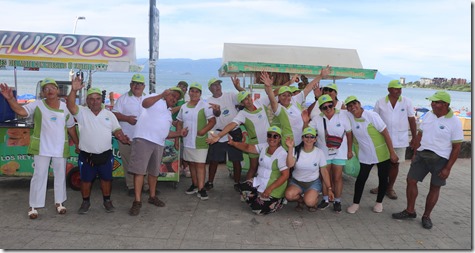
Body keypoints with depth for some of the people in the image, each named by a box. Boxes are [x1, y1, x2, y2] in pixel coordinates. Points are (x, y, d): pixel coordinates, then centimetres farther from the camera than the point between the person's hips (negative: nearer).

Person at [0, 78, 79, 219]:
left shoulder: (65, 107, 2)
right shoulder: (37, 105, -6)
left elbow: (71, 127, 11)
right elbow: (21, 111, -23)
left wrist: (77, 144, 13)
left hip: (60, 149, 3)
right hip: (41, 148, -3)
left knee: (60, 175, 12)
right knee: (39, 176, 0)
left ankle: (59, 202, 28)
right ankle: (33, 206, 11)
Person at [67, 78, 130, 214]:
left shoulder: (109, 114, 5)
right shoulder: (82, 112, -3)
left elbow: (116, 130, 5)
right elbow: (70, 105, -21)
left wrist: (122, 137, -17)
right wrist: (74, 90, -36)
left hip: (105, 155, 2)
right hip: (86, 156, -2)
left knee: (106, 179, 12)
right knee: (85, 180, 10)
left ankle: (107, 201, 29)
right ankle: (85, 202, 28)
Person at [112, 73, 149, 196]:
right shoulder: (123, 98, 0)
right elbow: (114, 113, -5)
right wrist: (127, 118, -18)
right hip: (127, 137, -3)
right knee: (129, 163, 4)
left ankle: (146, 185, 18)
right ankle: (131, 186, 15)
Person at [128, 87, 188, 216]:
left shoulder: (168, 113, 27)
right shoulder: (156, 99, 6)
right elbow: (145, 103, -18)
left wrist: (180, 133, 14)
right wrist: (162, 95, -26)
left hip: (159, 144, 8)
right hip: (144, 139, -8)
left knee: (154, 171, 16)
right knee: (139, 170, -8)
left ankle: (152, 197, 30)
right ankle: (137, 201, -6)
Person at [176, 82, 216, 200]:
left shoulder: (204, 105, -7)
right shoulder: (184, 107, 10)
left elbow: (212, 121, -11)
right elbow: (179, 123, 16)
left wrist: (203, 131, -23)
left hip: (200, 141, -5)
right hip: (187, 141, 6)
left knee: (200, 164, -6)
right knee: (191, 163, 14)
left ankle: (201, 188, -4)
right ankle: (194, 185, 26)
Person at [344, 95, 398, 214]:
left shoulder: (372, 115, -17)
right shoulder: (349, 116, -7)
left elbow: (385, 133, -14)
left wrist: (392, 152, -14)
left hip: (382, 154, -2)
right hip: (365, 156, 2)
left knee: (383, 178, 9)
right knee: (361, 178, 2)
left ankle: (379, 202, 28)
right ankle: (355, 203, 17)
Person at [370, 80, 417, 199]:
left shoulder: (407, 102, -2)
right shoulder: (380, 102, -1)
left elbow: (412, 120, 1)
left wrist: (414, 138, 1)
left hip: (400, 139, 0)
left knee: (395, 164, 7)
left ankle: (390, 188, 22)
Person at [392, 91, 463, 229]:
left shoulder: (454, 122, -12)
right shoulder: (428, 115, 4)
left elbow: (457, 147, -10)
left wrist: (448, 168, -12)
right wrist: (415, 154, 9)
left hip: (440, 159, -5)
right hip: (422, 155, 5)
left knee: (435, 187, 7)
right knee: (411, 181, 4)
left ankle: (426, 216, 22)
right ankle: (410, 211, 19)